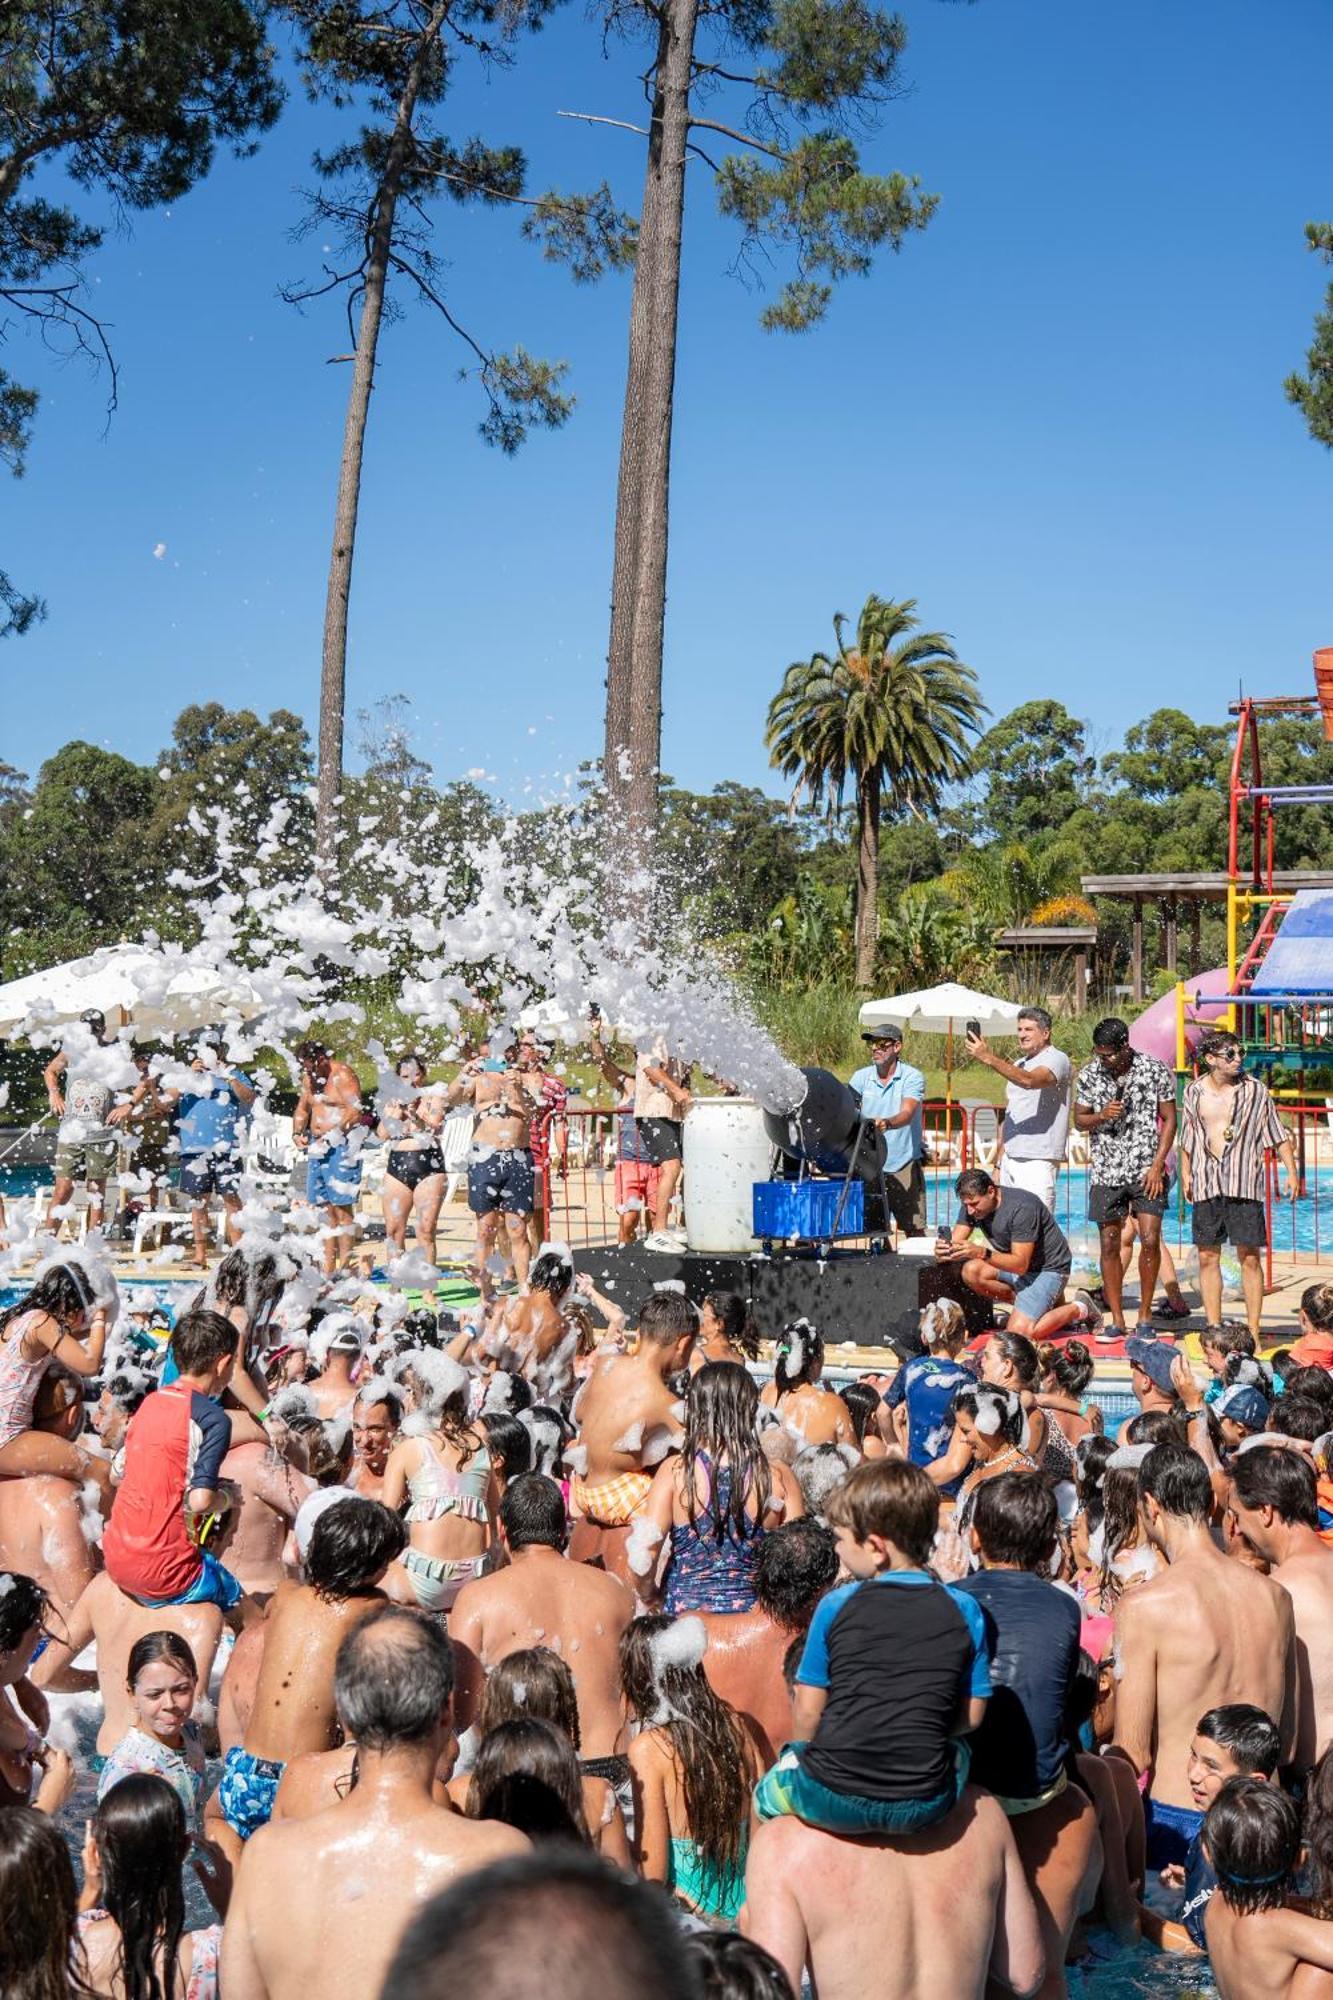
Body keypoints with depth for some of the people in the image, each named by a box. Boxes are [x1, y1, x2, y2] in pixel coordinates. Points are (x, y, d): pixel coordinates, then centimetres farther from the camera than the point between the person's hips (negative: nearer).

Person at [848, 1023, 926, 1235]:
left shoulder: (912, 1077, -6)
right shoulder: (861, 1077, 6)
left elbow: (907, 1113, -21)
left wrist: (887, 1123, -42)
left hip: (904, 1165, -3)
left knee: (915, 1230, -5)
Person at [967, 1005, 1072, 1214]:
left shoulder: (1056, 1059, -5)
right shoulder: (1017, 1066, 22)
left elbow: (1029, 1080, -26)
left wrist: (990, 1059, -32)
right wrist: (999, 1161, 19)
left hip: (1037, 1160, -8)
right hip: (1011, 1157, 8)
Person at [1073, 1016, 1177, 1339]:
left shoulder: (1155, 1070, -6)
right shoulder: (1089, 1074, -1)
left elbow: (1169, 1120, 0)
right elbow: (1079, 1119, 8)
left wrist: (1157, 1166, -8)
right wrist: (1102, 1115, -14)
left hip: (1146, 1170, -2)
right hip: (1106, 1171, 2)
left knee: (1150, 1240, -9)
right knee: (1109, 1245, 2)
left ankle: (1145, 1315, 6)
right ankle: (1117, 1321, 11)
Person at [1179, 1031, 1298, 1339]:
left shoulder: (1255, 1090, -1)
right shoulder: (1193, 1092, 6)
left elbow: (1279, 1135, 4)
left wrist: (1291, 1172, -4)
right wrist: (1185, 1173, 12)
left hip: (1244, 1184, -2)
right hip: (1205, 1184, 2)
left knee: (1249, 1258, -3)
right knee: (1208, 1257, 4)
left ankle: (1253, 1331, 4)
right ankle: (1214, 1329, 13)